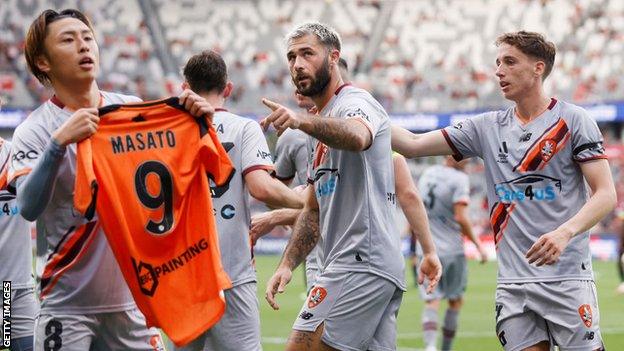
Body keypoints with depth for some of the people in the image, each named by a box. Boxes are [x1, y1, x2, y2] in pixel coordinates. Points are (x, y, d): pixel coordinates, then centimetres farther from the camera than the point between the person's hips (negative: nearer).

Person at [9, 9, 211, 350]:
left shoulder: (132, 109, 5)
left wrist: (197, 120, -8)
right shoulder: (34, 130, -7)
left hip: (133, 297, 4)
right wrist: (60, 142, -33)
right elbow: (29, 207, -22)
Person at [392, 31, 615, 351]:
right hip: (513, 284, 4)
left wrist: (565, 232, -22)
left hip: (567, 277, -4)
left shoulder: (572, 120, 0)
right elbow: (412, 144, 11)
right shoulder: (487, 127, 12)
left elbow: (606, 194, -6)